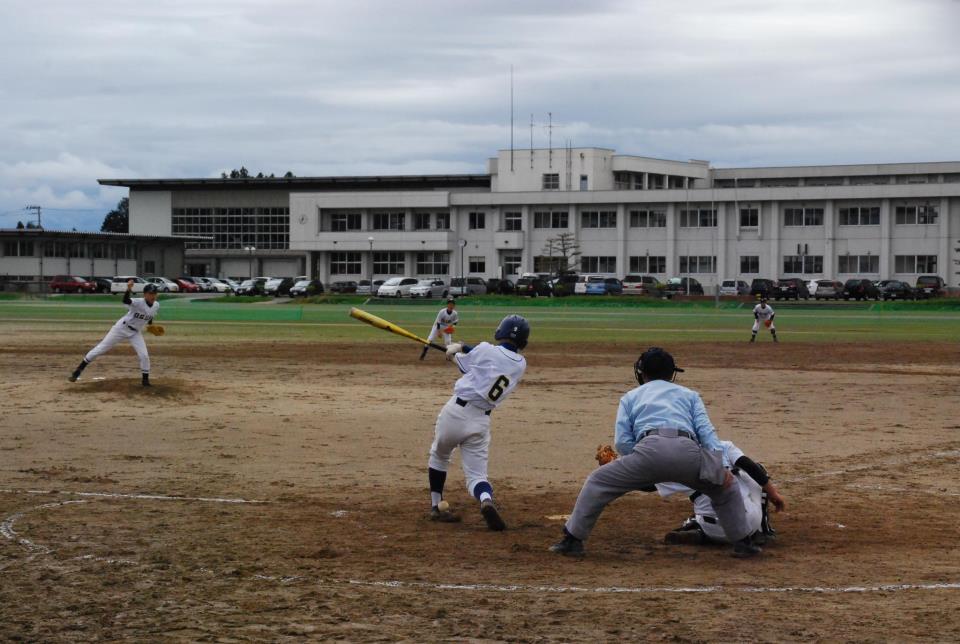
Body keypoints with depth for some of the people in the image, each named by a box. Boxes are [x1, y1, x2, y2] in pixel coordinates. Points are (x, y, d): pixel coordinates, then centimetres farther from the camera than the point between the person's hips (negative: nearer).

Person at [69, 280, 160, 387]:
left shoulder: (156, 306, -7)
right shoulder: (139, 302, -26)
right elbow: (126, 300, -48)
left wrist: (150, 324, 1)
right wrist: (129, 290, -66)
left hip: (135, 332, 5)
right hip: (121, 328, -5)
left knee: (144, 355, -6)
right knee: (101, 349, -2)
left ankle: (145, 379, 13)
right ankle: (79, 369, 6)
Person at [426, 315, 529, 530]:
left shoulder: (486, 350, -5)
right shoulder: (520, 364, 6)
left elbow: (462, 363, 13)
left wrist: (455, 350, 34)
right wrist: (463, 348, 27)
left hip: (455, 411, -2)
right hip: (481, 421, 2)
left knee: (439, 455, 24)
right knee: (476, 475, 5)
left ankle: (436, 507, 27)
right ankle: (486, 500, -28)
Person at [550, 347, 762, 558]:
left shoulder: (630, 396, 32)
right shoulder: (690, 394, 34)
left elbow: (622, 442, 17)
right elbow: (706, 430, 15)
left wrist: (644, 471, 24)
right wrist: (719, 466, 4)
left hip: (650, 448, -1)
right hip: (688, 450, 1)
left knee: (597, 483, 17)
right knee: (726, 486, 28)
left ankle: (572, 540, 11)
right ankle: (742, 543, 23)